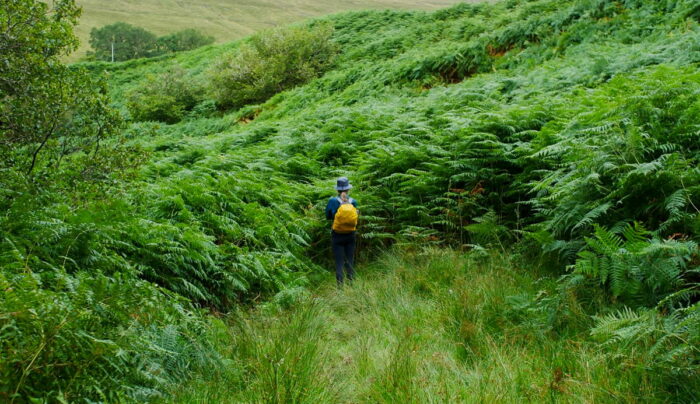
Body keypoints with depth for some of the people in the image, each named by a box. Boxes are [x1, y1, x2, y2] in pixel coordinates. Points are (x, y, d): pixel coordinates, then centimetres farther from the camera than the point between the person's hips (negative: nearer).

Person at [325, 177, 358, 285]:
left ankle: (340, 285, -1)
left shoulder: (333, 201, -12)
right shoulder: (353, 202, -6)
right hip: (350, 235, 2)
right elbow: (355, 219, 3)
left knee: (339, 262, 3)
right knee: (349, 261, 13)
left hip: (337, 236, -2)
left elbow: (328, 216, 1)